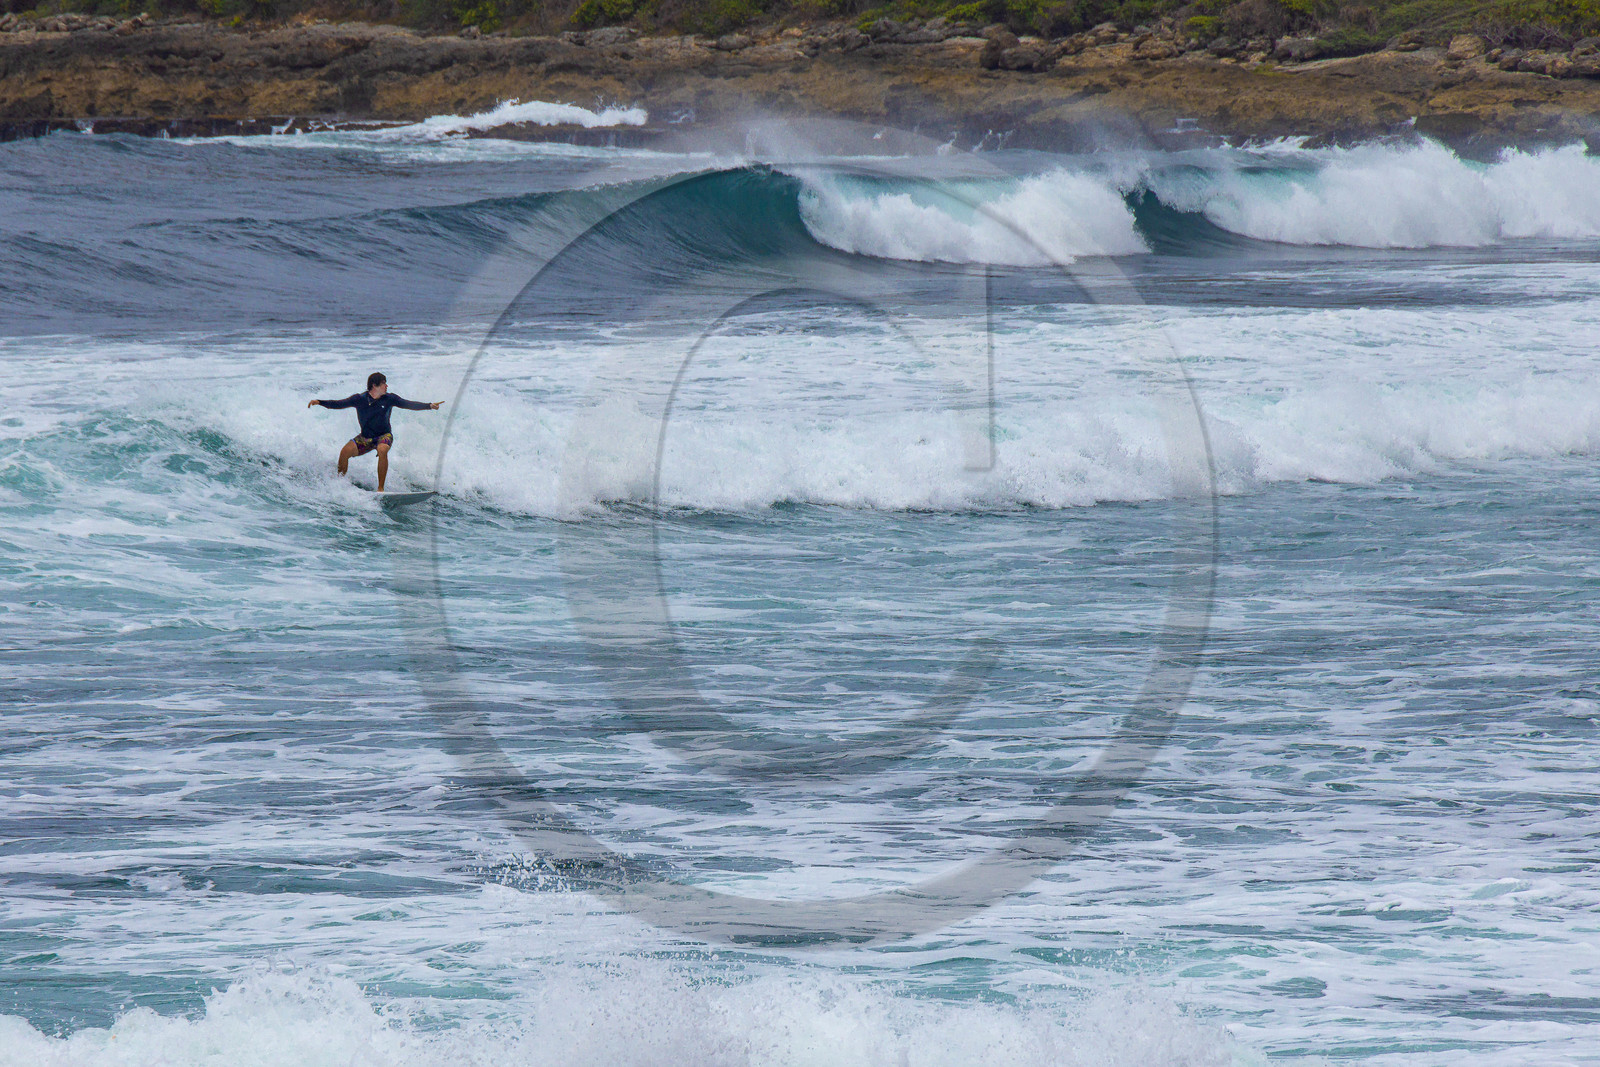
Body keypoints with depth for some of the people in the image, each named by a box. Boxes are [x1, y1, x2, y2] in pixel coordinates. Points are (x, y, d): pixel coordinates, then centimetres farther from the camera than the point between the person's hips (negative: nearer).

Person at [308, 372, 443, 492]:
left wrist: (429, 406, -19)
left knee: (382, 450, -35)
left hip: (384, 436, -1)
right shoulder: (359, 399, -6)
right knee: (345, 452, -20)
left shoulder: (389, 398, -5)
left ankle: (380, 488, -29)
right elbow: (338, 404, -7)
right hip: (365, 437, 1)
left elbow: (410, 405, -8)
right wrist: (319, 402, -19)